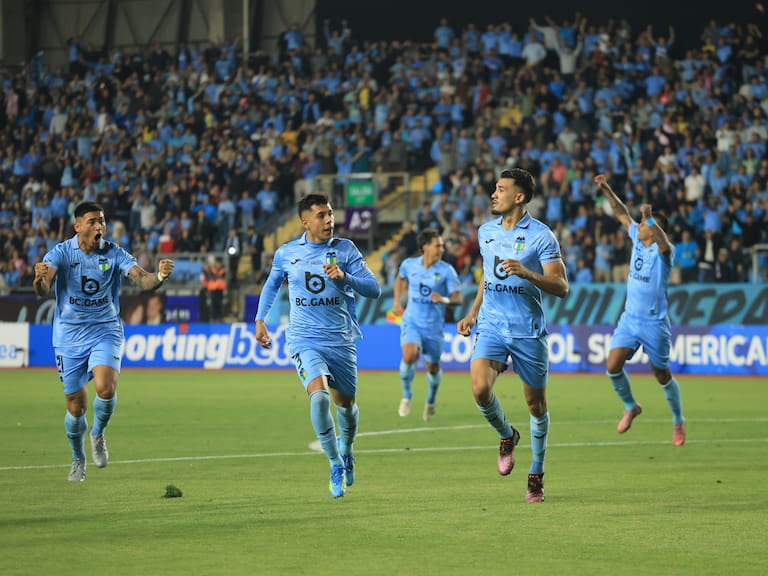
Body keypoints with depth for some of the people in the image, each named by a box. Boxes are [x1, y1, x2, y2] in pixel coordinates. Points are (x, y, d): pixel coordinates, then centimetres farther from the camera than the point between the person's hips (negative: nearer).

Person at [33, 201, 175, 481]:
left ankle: (98, 434, 6)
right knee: (76, 406, 3)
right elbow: (42, 289, -23)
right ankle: (78, 460, 30)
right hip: (69, 336, 0)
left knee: (106, 388, -25)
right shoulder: (61, 252, -9)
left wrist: (159, 276, -40)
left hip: (105, 331, 0)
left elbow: (142, 279, -17)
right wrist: (39, 279, -47)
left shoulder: (114, 253, -6)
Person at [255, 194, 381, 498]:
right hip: (305, 340, -1)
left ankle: (346, 450, 46)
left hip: (342, 341, 1)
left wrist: (345, 277, -21)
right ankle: (336, 467, -14)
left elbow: (374, 289, -5)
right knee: (319, 394, -25)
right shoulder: (286, 254, 3)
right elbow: (272, 284, 23)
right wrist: (260, 320, 18)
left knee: (346, 403, 12)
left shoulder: (345, 249, -1)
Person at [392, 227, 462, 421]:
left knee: (433, 367, 9)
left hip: (434, 326, 0)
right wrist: (397, 302, 15)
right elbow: (400, 279, 22)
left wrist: (444, 299, -32)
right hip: (412, 322, 0)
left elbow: (458, 298, -12)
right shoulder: (409, 265, -2)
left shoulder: (446, 270, -9)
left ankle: (430, 401, 39)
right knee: (409, 356, -25)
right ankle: (406, 395, 0)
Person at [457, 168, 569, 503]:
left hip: (528, 331, -3)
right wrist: (472, 314, 18)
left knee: (536, 404, 5)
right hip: (491, 326, 3)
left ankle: (536, 475, 22)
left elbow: (561, 288, -13)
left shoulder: (540, 235, -9)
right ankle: (506, 436, 11)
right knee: (480, 388, -20)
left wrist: (526, 273, -28)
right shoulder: (486, 232, 9)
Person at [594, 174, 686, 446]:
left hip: (655, 322, -5)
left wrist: (650, 218, -50)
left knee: (662, 376, 4)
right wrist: (606, 189, 3)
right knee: (613, 366, -9)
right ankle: (630, 408, 14)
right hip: (630, 318, 5)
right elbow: (622, 213, 12)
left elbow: (663, 243, -38)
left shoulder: (664, 251, -13)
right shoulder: (637, 238, 5)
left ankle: (678, 420, 24)